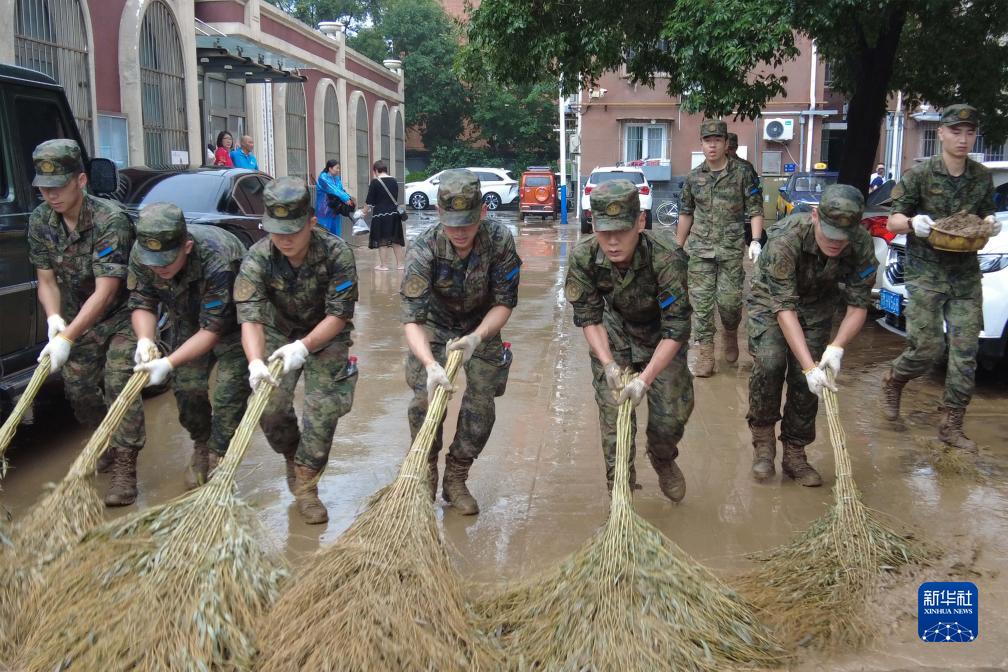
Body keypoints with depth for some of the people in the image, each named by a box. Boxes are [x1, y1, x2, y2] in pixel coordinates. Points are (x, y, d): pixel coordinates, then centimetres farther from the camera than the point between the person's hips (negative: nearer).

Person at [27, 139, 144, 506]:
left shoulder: (110, 220, -29)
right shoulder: (40, 220, -10)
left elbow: (105, 292, -32)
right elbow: (46, 279, -4)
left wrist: (67, 339, -37)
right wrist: (54, 318, -24)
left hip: (121, 315, -6)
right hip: (77, 318, 6)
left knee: (119, 384, -15)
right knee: (78, 389, 9)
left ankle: (124, 468, -8)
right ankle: (109, 445, 34)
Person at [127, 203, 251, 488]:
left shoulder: (217, 260, -41)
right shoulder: (140, 254, -23)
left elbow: (213, 329, -34)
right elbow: (142, 303, -12)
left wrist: (169, 363, -40)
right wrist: (145, 339, -33)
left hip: (232, 323, -5)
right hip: (189, 320, 5)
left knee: (228, 393, -11)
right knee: (187, 386, 1)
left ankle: (217, 461, 6)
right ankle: (201, 446, 26)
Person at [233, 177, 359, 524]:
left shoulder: (337, 253, -27)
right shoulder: (257, 259, -23)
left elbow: (338, 315, -23)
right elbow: (250, 318, -30)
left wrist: (304, 347, -37)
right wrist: (255, 362, -48)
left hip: (325, 336, -1)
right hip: (279, 332, 2)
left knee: (323, 409, -14)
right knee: (271, 408, -9)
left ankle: (305, 486, 2)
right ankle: (293, 458, 22)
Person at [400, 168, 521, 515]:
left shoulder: (499, 240, -28)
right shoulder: (423, 249, -32)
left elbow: (504, 302, -20)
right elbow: (412, 318, -36)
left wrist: (477, 337, -37)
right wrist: (430, 363, -52)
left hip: (482, 326, 1)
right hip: (435, 325, -1)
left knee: (481, 402, -5)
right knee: (425, 397, -14)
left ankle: (455, 480, 14)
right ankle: (425, 474, 10)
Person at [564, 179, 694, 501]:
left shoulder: (667, 257, -37)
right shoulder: (583, 257, -27)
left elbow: (676, 329, -31)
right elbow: (589, 317, -15)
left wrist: (646, 378, -38)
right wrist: (608, 364, -29)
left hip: (662, 337, -1)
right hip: (614, 332, 1)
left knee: (673, 411, 0)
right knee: (613, 411, -6)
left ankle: (664, 461, 36)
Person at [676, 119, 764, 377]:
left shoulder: (741, 174, 0)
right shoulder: (694, 177, 7)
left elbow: (755, 209, 0)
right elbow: (686, 214, 17)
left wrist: (756, 241, -13)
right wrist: (679, 247, 19)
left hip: (731, 249, -2)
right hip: (700, 249, 2)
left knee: (729, 299, -3)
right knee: (701, 302, -1)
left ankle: (731, 334, 29)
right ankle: (705, 355, 5)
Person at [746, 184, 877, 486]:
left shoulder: (861, 244, -27)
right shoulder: (785, 238, -38)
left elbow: (858, 305, -18)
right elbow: (784, 308, -36)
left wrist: (837, 348, -36)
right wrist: (809, 365, -41)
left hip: (818, 304, 3)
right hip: (770, 298, -3)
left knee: (804, 380, -6)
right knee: (769, 363, -23)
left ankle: (794, 455, 11)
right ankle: (762, 439, -2)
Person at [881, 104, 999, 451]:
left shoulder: (983, 178, 8)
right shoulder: (919, 174, -4)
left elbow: (985, 217, 19)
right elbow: (893, 221, -2)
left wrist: (990, 225, -5)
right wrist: (912, 223, -24)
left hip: (966, 274, 4)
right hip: (926, 271, -4)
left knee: (965, 351, -1)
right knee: (927, 347, -9)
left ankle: (951, 425, 8)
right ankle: (893, 380, 24)